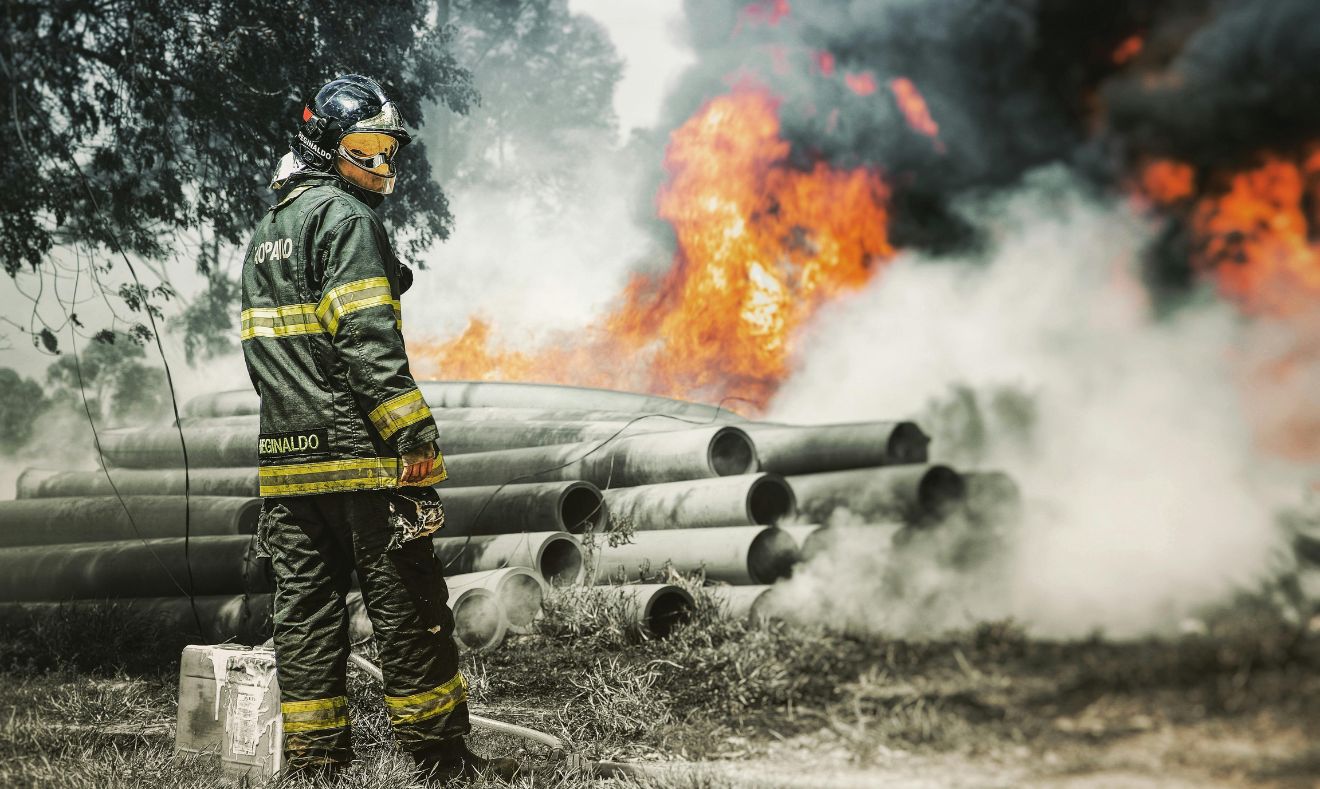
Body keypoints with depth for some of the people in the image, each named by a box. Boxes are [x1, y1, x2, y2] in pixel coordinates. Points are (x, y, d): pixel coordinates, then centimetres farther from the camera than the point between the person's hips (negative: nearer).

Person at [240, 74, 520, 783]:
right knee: (407, 605, -3)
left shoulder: (266, 232, 21)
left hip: (285, 458, 9)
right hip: (358, 455, -9)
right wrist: (413, 432, -19)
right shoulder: (346, 218, -7)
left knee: (304, 608, 8)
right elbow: (367, 339, -18)